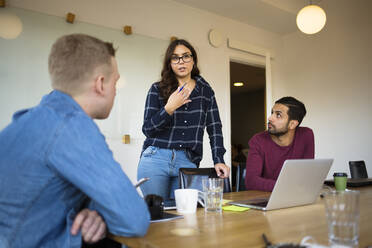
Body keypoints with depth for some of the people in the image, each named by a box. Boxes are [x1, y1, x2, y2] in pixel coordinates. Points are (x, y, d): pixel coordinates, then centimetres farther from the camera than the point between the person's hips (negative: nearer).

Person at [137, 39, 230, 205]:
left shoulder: (205, 91, 9)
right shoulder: (157, 90, 2)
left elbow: (215, 128, 6)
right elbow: (147, 130, -3)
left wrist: (219, 161, -4)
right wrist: (169, 108, -18)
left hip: (187, 162, 1)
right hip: (156, 159, -1)